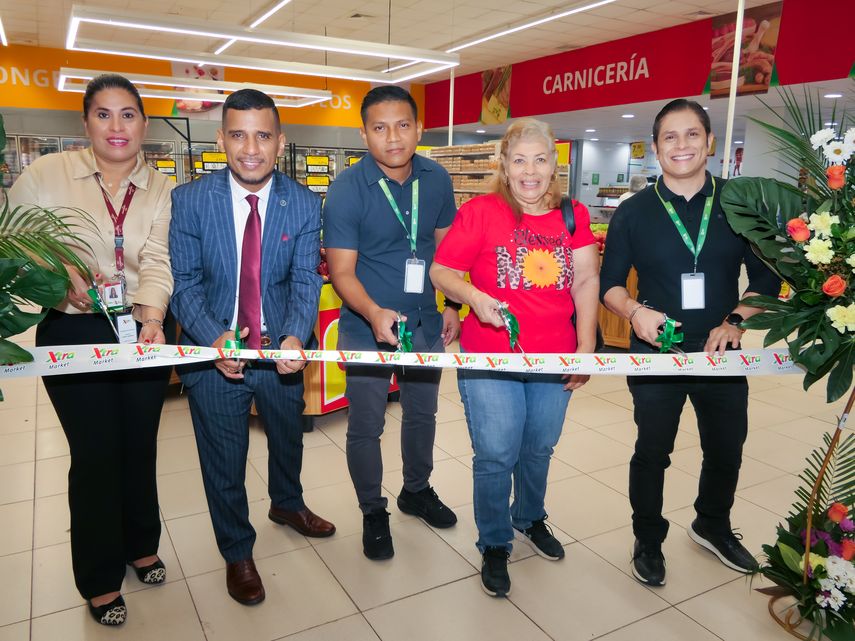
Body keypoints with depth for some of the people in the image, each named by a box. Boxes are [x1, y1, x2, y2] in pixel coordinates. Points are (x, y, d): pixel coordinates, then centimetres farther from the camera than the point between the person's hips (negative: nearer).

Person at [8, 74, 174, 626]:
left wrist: (152, 320, -25)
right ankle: (100, 580, 26)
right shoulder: (47, 174, -3)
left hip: (145, 331, 2)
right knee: (97, 453, 5)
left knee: (140, 445, 15)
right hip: (74, 334, -2)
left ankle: (141, 546, 39)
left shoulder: (161, 189, 2)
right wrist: (60, 276, -16)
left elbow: (156, 263, -9)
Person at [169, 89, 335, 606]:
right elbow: (185, 282, -11)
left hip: (282, 349, 2)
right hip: (215, 351, -2)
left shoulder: (304, 204, -8)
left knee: (289, 437, 26)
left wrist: (295, 337, -31)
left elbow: (306, 281, -12)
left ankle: (287, 505, 59)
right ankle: (237, 553, 40)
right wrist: (213, 339, -28)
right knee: (224, 463, 13)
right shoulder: (189, 200, -12)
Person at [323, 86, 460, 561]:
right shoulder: (347, 190, -17)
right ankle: (373, 512, 30)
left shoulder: (437, 180, -4)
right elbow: (342, 270, -19)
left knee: (423, 413, 20)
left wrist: (451, 306, 1)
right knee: (366, 426, 7)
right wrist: (374, 313, -36)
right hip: (367, 326, -4)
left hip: (425, 322, 5)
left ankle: (417, 491, 44)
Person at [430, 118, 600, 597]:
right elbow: (441, 270, -5)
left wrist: (586, 350, -5)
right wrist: (474, 297, -24)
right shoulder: (481, 212, -6)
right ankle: (495, 544, 26)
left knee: (539, 449, 19)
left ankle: (530, 519, 46)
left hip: (555, 360, 4)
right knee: (496, 455, 3)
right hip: (489, 359, -3)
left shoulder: (574, 217, 4)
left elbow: (586, 281, 0)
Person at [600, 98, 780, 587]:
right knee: (652, 451, 10)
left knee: (727, 449, 18)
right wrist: (635, 311, -21)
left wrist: (736, 321, -15)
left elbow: (767, 278, 2)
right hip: (655, 352, -2)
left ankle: (714, 527, 46)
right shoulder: (634, 212, -3)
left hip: (721, 353, 2)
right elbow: (610, 283, -1)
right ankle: (649, 541, 33)